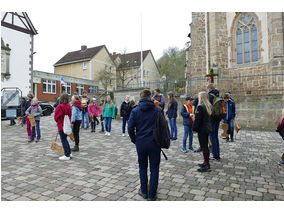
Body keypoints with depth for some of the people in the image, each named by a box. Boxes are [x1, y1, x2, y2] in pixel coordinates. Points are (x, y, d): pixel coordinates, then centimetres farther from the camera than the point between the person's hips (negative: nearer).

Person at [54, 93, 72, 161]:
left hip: (61, 126, -6)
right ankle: (69, 153, 27)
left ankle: (67, 155, 6)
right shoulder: (69, 106, 0)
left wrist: (58, 121, 12)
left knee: (64, 140, 2)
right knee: (65, 139, 20)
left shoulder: (59, 107, -17)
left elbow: (56, 117, -8)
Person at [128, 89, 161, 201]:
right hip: (154, 143, -1)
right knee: (154, 169, 11)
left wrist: (134, 140, 8)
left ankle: (144, 192, 29)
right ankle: (152, 195, 20)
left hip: (141, 143, 1)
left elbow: (130, 128, -5)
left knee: (142, 167, 19)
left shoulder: (135, 110, -3)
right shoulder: (157, 110, -5)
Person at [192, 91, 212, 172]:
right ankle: (206, 162, 27)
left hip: (202, 129, -9)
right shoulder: (209, 106, 8)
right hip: (208, 128, 9)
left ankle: (206, 165, 4)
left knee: (204, 147, -2)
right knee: (206, 146, 17)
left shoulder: (200, 107, -18)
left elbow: (197, 119, -18)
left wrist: (194, 128, -9)